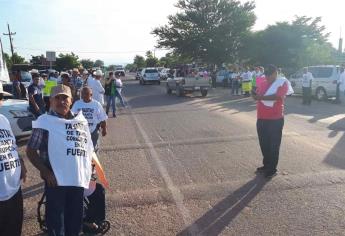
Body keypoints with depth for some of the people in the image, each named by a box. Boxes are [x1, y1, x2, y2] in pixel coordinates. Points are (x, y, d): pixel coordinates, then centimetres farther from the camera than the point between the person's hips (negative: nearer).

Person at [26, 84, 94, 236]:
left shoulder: (81, 120, 8)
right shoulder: (45, 121, -5)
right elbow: (31, 151, -5)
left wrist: (89, 170, 9)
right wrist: (46, 172, -13)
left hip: (78, 179, 5)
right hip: (56, 180, -4)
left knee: (75, 220, 19)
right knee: (56, 223, 7)